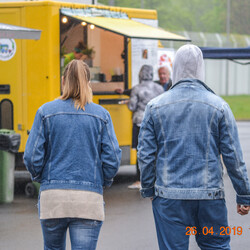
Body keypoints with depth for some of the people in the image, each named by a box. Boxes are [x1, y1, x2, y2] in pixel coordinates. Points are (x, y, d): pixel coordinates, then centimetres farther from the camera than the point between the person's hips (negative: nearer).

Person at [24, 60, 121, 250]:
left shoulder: (46, 112, 0)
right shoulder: (100, 115, 1)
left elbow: (32, 156, -3)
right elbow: (112, 158, -3)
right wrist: (103, 182, 16)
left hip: (52, 197, 1)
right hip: (89, 198, -1)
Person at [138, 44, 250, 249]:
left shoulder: (155, 107, 0)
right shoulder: (218, 105, -2)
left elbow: (145, 155, 1)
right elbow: (233, 155, -1)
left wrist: (148, 189, 15)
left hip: (168, 196, 0)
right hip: (210, 196, 0)